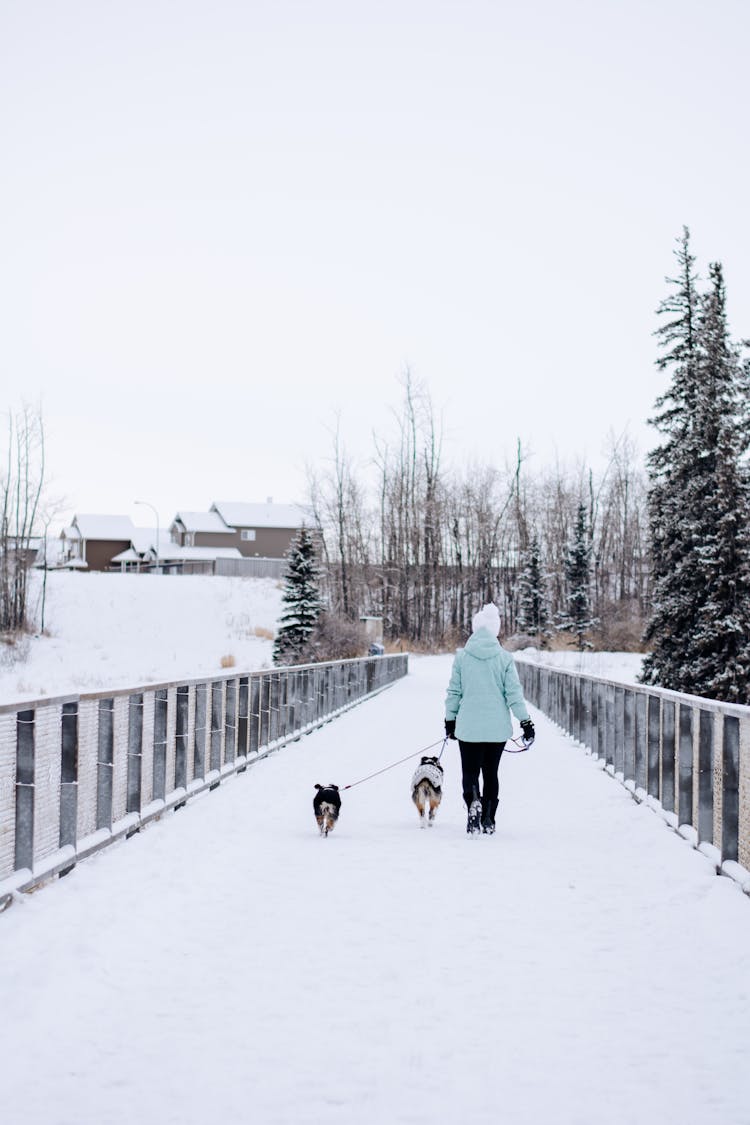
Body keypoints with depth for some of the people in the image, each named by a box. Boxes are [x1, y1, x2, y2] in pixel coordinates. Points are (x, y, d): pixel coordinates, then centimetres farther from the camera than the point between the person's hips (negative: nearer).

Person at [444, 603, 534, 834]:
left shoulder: (461, 656, -3)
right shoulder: (504, 658, -4)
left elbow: (454, 692, 2)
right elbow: (514, 693, -3)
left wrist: (450, 720, 13)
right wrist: (525, 722, 3)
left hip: (468, 726, -1)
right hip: (498, 728, 1)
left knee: (470, 771, 6)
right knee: (491, 773, 13)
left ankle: (473, 800, -24)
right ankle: (488, 820, 14)